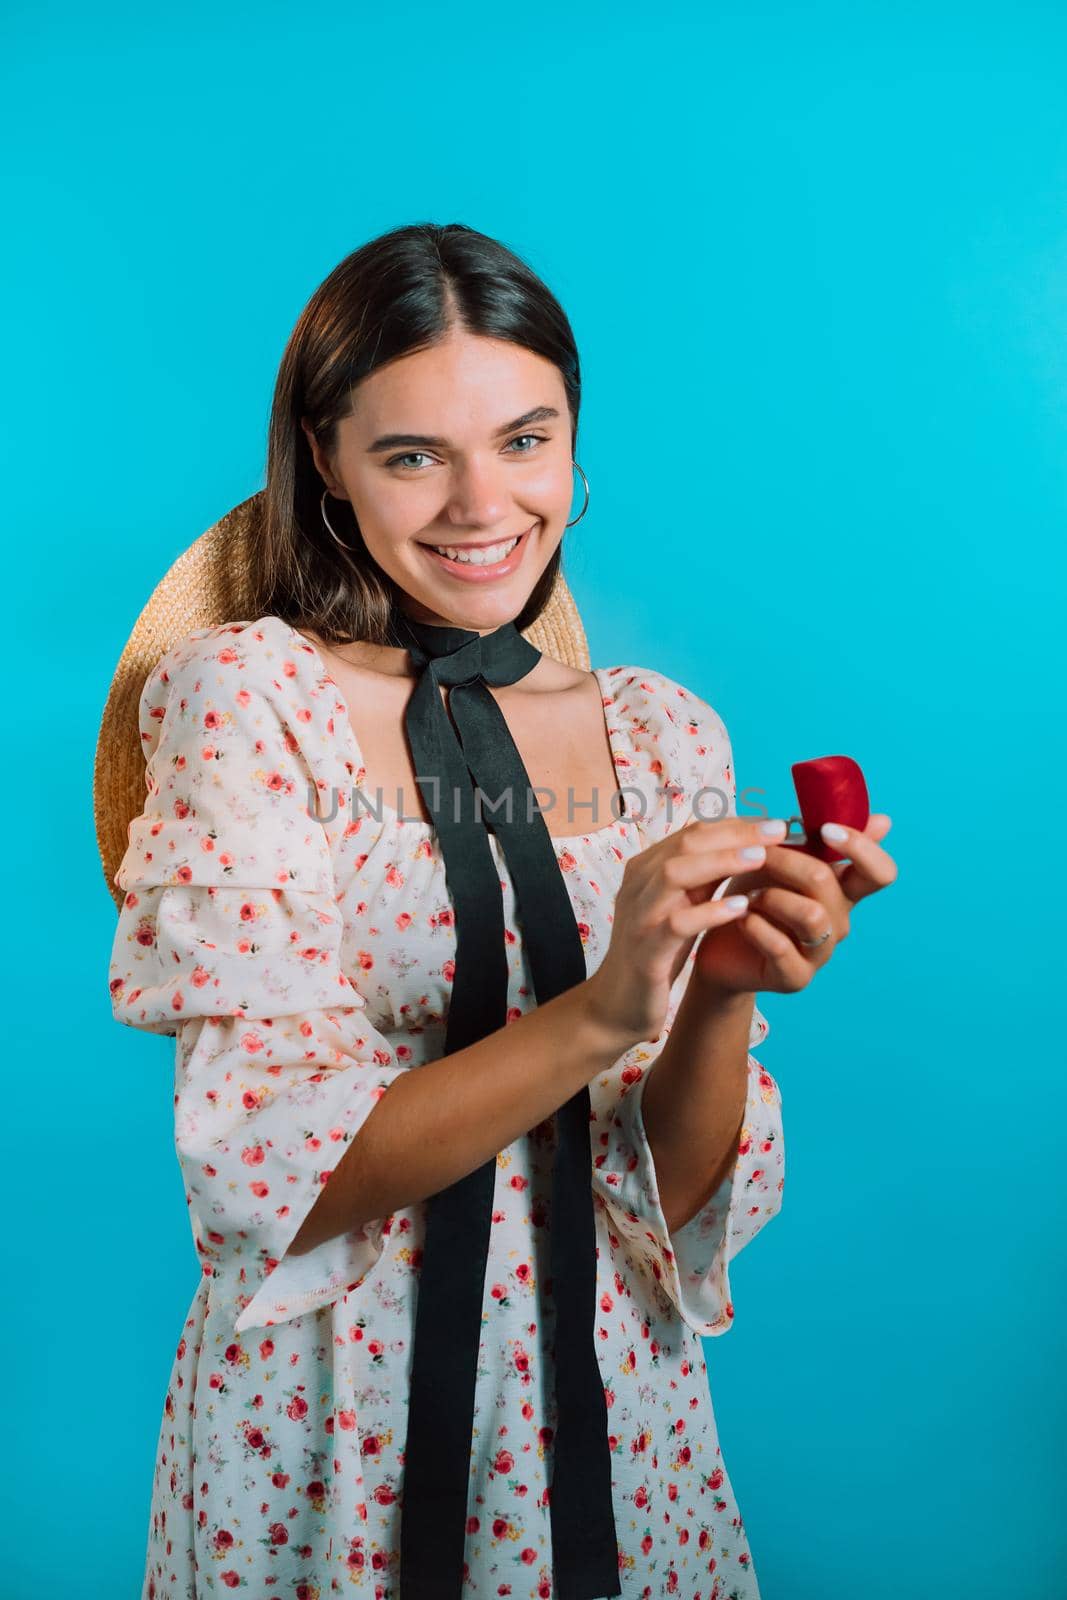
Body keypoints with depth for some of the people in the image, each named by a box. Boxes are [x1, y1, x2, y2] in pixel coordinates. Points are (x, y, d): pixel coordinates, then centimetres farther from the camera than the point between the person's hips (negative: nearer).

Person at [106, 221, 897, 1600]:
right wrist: (600, 1014, -29)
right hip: (330, 1419, -3)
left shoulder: (663, 732, -1)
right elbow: (268, 1185, -18)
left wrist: (727, 995, -21)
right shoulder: (244, 693, -11)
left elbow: (686, 1197, -2)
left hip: (616, 1401, 3)